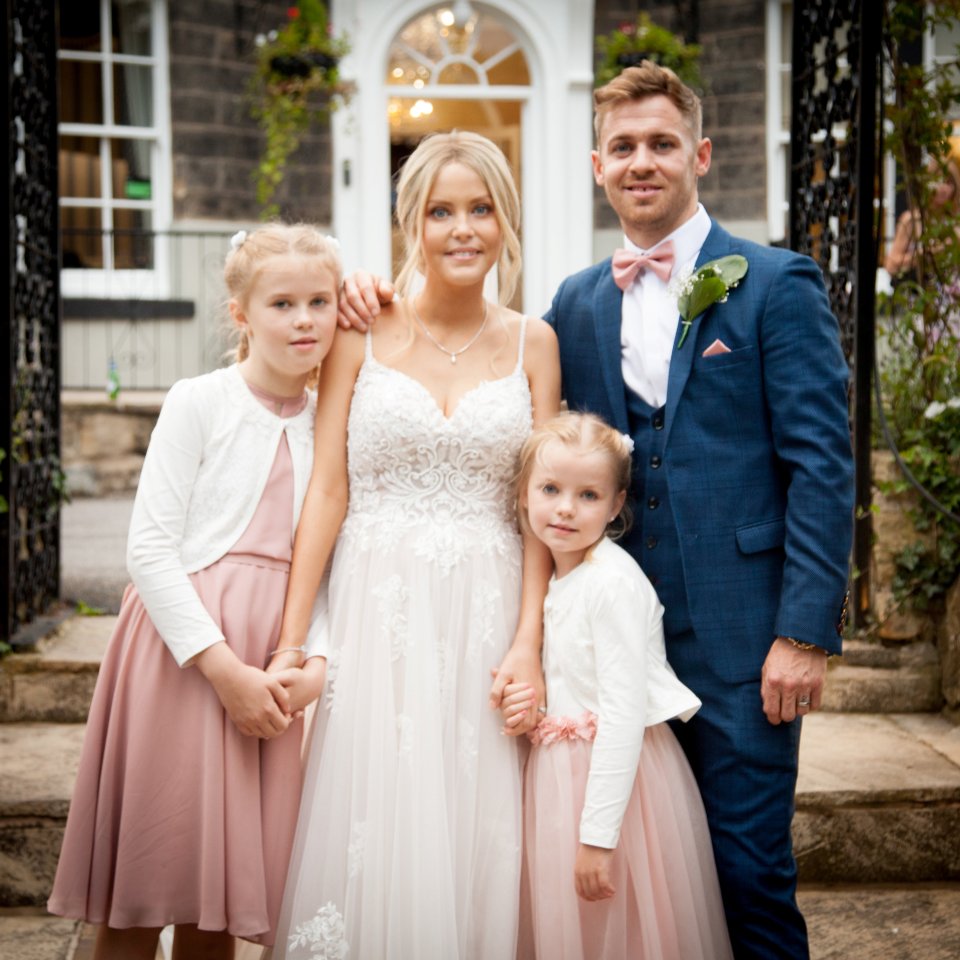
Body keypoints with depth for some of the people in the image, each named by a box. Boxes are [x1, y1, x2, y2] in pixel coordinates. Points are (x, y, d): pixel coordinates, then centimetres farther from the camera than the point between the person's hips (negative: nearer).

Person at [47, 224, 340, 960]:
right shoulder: (199, 403, -4)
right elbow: (150, 549, -10)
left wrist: (314, 662, -9)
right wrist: (224, 668, -14)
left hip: (273, 666, 4)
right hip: (182, 650, -4)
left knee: (221, 900, 10)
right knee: (140, 898, 3)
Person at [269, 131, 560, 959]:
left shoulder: (532, 343, 7)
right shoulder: (363, 332, 2)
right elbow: (327, 489, -1)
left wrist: (528, 641, -7)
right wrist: (290, 641, -5)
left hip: (488, 613, 1)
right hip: (379, 610, -1)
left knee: (474, 833, 4)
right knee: (375, 834, 1)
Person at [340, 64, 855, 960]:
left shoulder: (777, 284, -3)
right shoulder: (577, 302, 11)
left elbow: (821, 465, -7)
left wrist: (806, 630, -14)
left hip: (737, 631, -4)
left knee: (746, 863, 1)